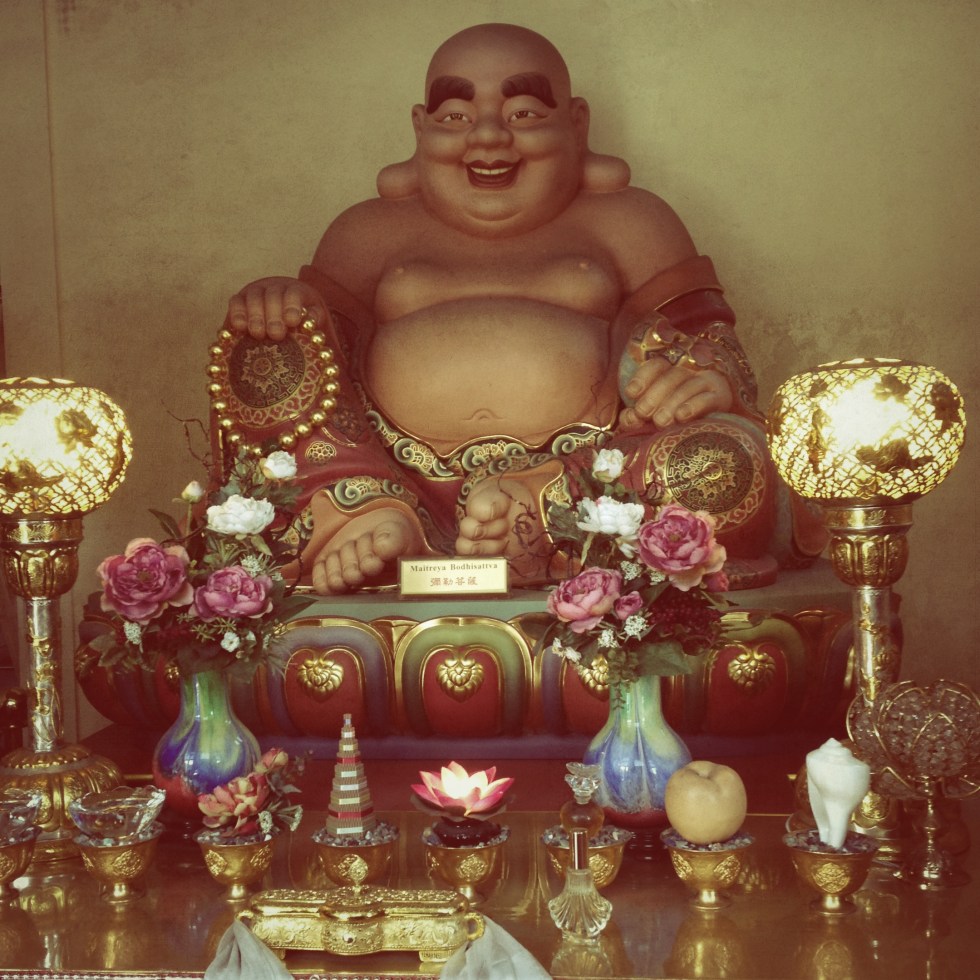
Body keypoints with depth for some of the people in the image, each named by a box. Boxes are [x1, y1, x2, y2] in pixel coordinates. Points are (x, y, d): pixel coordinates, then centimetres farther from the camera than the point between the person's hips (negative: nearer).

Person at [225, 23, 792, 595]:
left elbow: (700, 337, 12)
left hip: (592, 475, -1)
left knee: (732, 453, -26)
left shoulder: (628, 220, 22)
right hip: (395, 477, 1)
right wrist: (288, 314, -7)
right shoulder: (372, 231, 25)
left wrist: (706, 376, -13)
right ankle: (374, 522, -38)